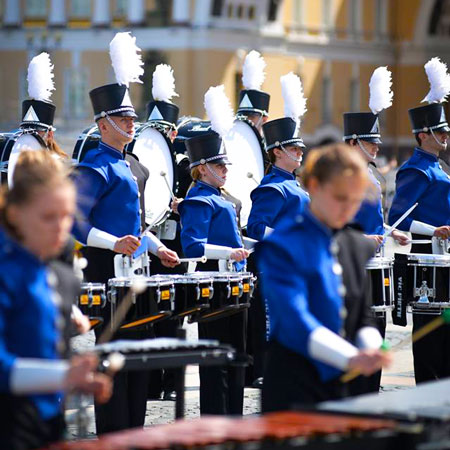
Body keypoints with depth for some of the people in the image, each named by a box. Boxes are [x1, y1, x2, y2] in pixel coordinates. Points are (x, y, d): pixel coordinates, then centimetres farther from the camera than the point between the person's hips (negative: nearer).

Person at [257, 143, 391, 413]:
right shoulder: (282, 246, -9)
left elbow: (365, 319, 16)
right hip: (293, 390, -6)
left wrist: (373, 350, -8)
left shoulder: (361, 248, 14)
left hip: (345, 390, 6)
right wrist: (351, 358, -34)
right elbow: (294, 319, -21)